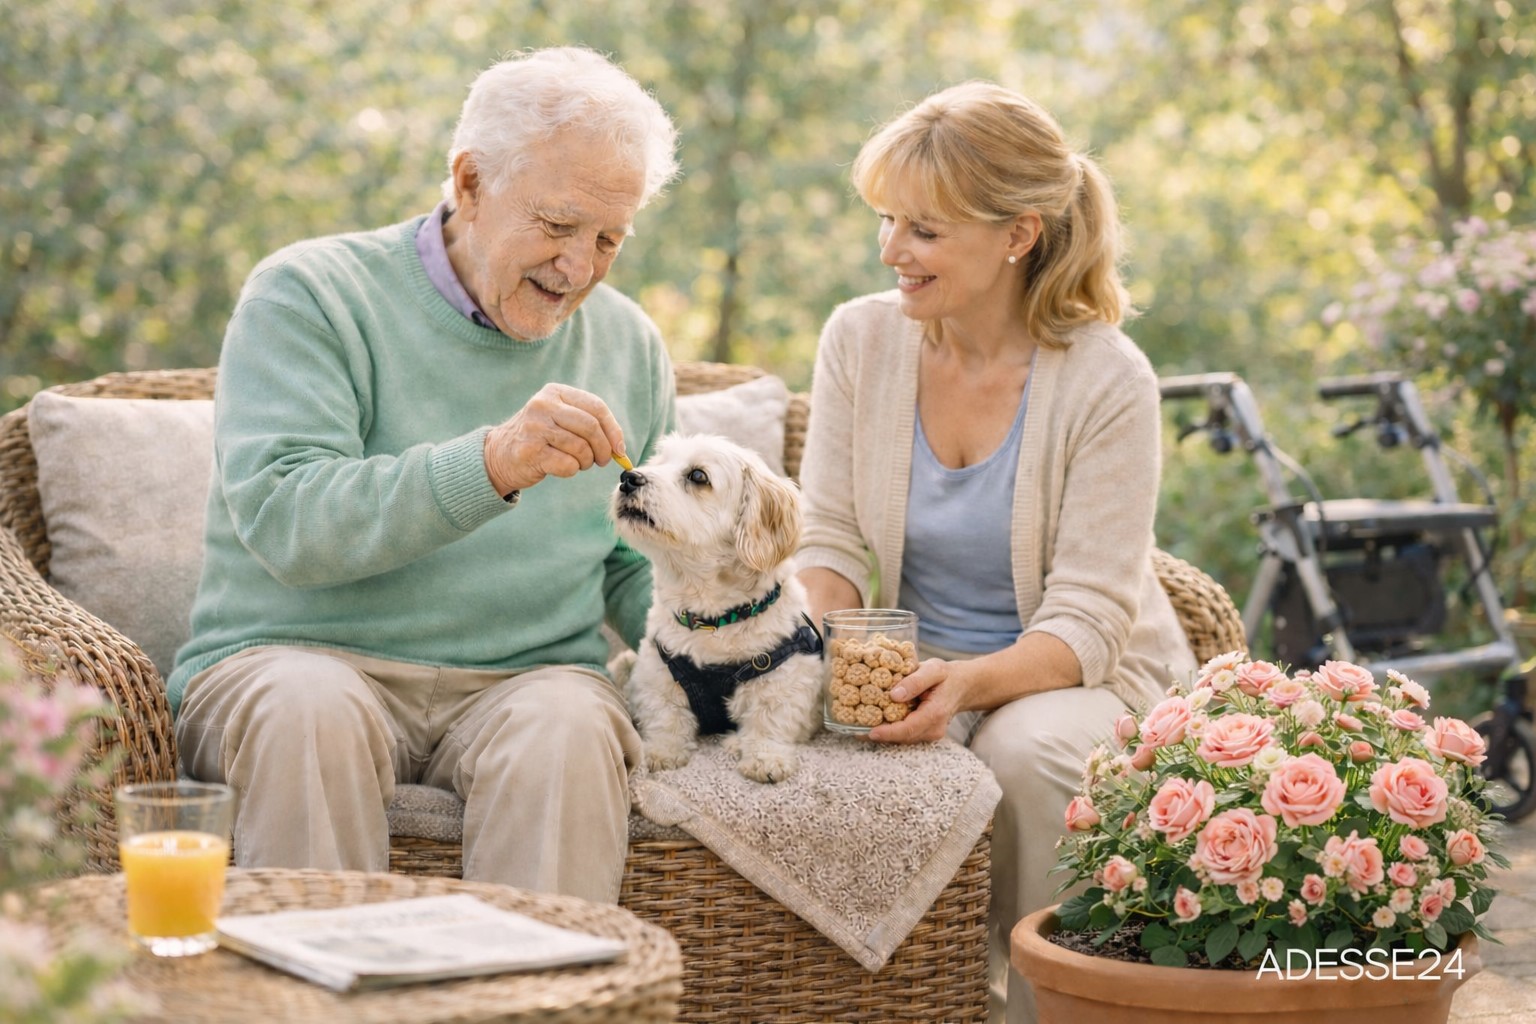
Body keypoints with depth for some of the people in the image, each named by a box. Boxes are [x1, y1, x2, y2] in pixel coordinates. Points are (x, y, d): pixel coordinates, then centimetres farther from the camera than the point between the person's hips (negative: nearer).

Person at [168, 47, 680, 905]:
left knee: (568, 724, -32)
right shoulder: (309, 295, -1)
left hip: (521, 680, 3)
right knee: (310, 708, -37)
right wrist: (491, 464, -28)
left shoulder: (629, 344, 16)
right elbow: (283, 520, -16)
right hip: (302, 660, -2)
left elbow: (637, 570, 24)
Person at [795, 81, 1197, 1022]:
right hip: (912, 661, 3)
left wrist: (970, 681, -37)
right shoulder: (861, 338, -2)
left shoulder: (1107, 380, -15)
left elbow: (1085, 619, -18)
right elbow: (833, 542, 0)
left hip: (1073, 673, -3)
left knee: (1026, 751, -37)